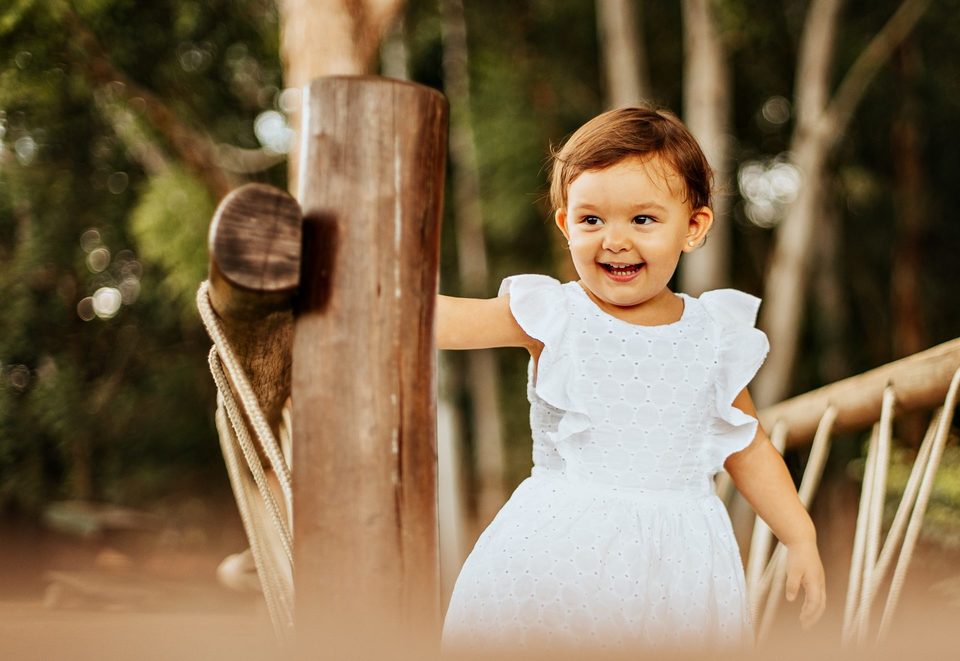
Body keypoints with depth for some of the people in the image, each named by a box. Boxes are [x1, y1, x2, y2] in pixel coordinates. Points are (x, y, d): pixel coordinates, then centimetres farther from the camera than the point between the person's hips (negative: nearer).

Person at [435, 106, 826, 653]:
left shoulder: (715, 336, 3)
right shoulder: (552, 316, -3)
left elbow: (750, 448, 13)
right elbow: (447, 320, -11)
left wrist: (801, 538, 9)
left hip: (671, 560, 2)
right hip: (559, 552, -1)